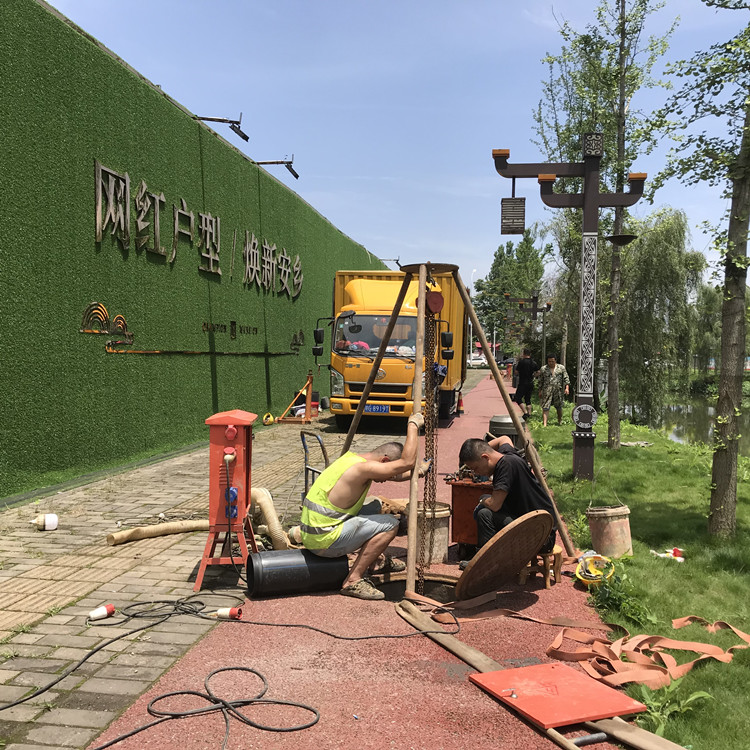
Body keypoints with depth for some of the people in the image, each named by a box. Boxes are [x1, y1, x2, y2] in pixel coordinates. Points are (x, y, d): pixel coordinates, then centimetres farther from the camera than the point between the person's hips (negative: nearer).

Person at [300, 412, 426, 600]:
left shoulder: (352, 458, 10)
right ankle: (353, 581, -10)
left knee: (375, 507, 24)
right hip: (323, 541, -10)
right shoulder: (362, 468, -21)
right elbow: (407, 461, -23)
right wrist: (413, 424, -13)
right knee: (390, 524, -12)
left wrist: (416, 472, 9)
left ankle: (378, 561, 35)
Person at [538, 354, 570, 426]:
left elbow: (566, 379, 5)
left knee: (559, 407, 12)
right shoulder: (543, 369, 5)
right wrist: (540, 391, 11)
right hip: (547, 391, -1)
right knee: (545, 408, -7)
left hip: (558, 391, 1)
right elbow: (540, 381, 12)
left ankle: (560, 421, 32)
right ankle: (544, 424, -8)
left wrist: (567, 388, -7)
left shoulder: (561, 368, 5)